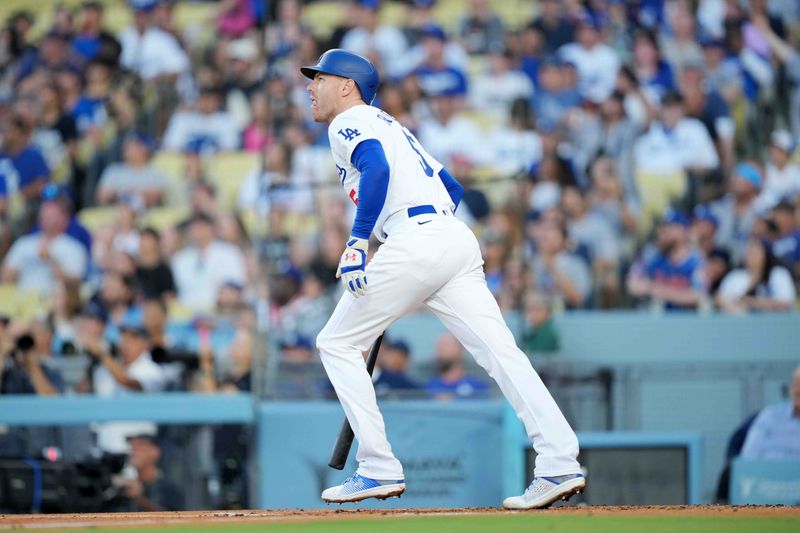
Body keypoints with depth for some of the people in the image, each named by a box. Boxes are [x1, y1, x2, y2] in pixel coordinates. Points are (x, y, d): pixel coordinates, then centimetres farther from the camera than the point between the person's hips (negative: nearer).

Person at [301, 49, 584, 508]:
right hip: (459, 240, 9)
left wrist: (358, 239, -23)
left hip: (414, 242, -8)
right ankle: (559, 464, -17)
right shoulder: (388, 125, 31)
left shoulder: (350, 122, 5)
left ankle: (380, 469, -1)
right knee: (500, 351, -4)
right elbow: (451, 186, 32)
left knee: (338, 344, 4)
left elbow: (377, 167, -17)